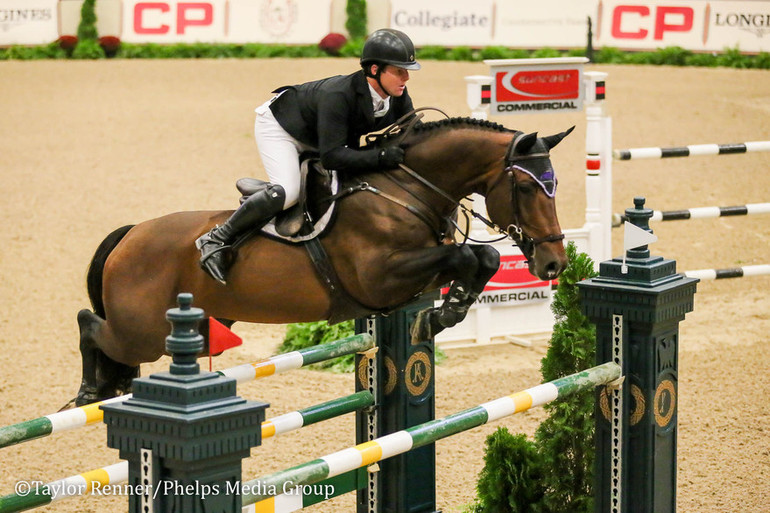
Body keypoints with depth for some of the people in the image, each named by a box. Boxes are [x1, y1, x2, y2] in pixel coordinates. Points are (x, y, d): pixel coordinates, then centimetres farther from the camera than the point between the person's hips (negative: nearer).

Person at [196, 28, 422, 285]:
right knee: (286, 191, -29)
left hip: (315, 138, 8)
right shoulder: (338, 95, -41)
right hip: (278, 125, -8)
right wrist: (380, 156, -53)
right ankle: (217, 240, -15)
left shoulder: (399, 98, -20)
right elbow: (331, 156, -45)